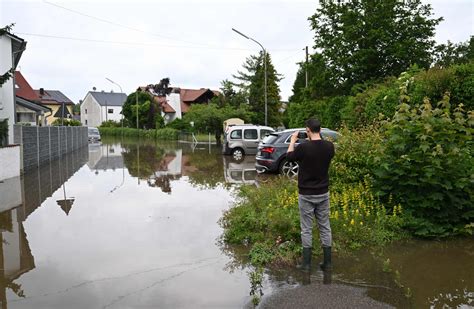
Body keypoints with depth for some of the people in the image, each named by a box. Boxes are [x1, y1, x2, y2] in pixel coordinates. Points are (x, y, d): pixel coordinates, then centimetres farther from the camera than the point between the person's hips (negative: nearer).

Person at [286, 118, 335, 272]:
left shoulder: (303, 147, -18)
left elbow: (289, 156, 2)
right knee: (325, 227, 12)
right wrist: (319, 138, 18)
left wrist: (292, 141, 16)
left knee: (306, 229, 6)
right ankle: (327, 262, 18)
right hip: (323, 193, 4)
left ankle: (306, 263, 12)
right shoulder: (329, 146, -6)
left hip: (306, 194, -3)